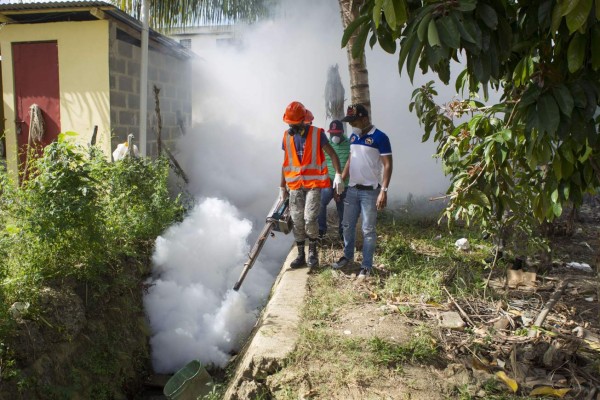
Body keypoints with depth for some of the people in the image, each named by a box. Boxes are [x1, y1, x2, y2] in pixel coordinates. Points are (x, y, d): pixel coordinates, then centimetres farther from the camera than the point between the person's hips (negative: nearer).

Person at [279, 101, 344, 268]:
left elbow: (332, 154, -3)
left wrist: (338, 175, -16)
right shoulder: (287, 136, 7)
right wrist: (282, 187, 13)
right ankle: (301, 255, 16)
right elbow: (286, 163, 13)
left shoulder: (317, 134, -5)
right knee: (297, 221, 4)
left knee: (309, 219, -14)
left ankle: (312, 252, 6)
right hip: (295, 186, 4)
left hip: (313, 184, -4)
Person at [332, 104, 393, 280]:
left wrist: (384, 191, -19)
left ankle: (366, 265, 14)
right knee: (347, 225, 14)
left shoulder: (380, 137, -12)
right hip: (352, 189, 6)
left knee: (368, 230, 2)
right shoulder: (353, 137, 8)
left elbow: (387, 165, -13)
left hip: (370, 191, -6)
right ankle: (348, 255, 34)